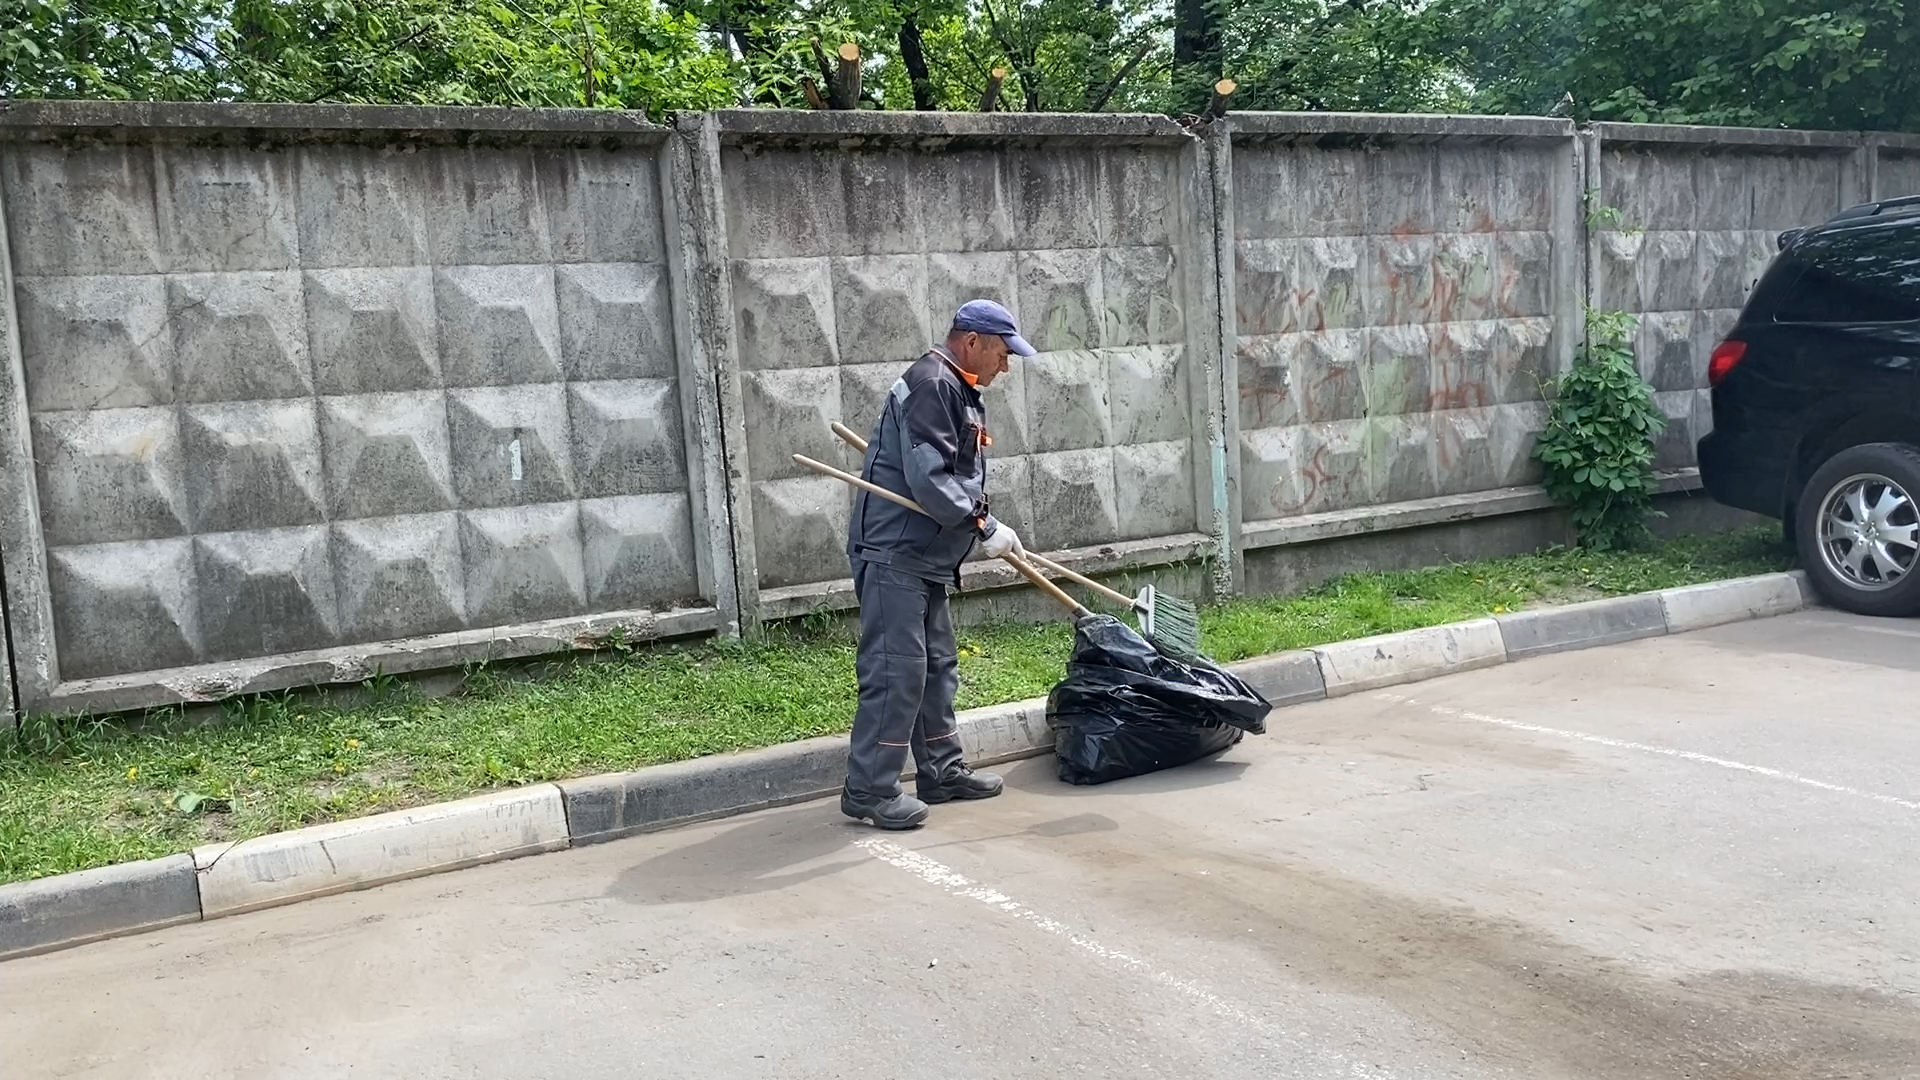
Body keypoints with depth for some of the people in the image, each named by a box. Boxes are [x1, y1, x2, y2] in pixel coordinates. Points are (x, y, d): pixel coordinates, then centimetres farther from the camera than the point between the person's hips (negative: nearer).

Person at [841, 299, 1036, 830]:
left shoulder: (960, 391, 19)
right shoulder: (930, 384, -15)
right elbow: (927, 478, -23)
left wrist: (991, 530, 11)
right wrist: (984, 526, -18)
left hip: (928, 557, 11)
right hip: (895, 552, -11)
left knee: (938, 667, 16)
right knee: (897, 669, -10)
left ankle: (942, 772, 26)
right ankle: (869, 790, -5)